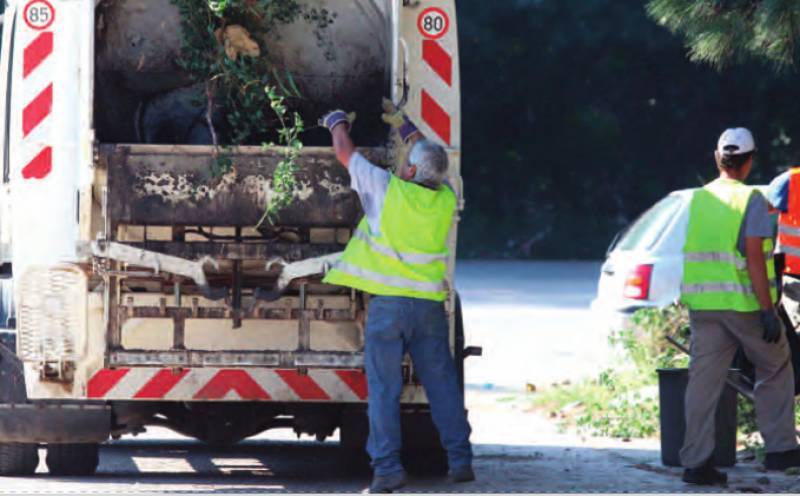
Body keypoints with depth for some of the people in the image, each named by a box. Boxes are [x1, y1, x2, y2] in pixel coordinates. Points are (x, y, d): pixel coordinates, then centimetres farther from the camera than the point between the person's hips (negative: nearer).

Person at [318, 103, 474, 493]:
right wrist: (403, 124, 38)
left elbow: (345, 153, 8)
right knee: (442, 384, 10)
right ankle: (460, 460, 11)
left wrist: (338, 123, 28)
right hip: (430, 303, 4)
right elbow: (432, 159, 27)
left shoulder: (387, 189, -7)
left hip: (388, 303, -4)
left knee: (384, 389, -2)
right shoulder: (445, 199, 5)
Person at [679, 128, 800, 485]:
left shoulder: (698, 199, 9)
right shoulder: (751, 200, -10)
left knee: (704, 380, 2)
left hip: (702, 304, 5)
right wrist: (768, 311, -16)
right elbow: (754, 257, -16)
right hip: (744, 304, -5)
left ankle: (696, 461, -3)